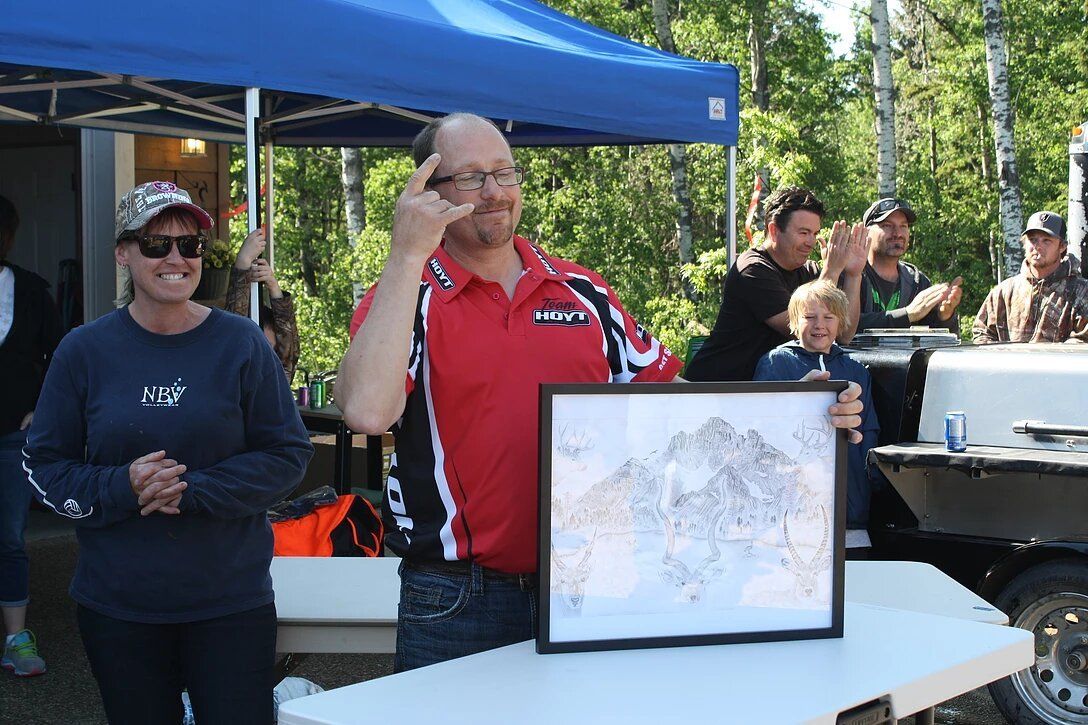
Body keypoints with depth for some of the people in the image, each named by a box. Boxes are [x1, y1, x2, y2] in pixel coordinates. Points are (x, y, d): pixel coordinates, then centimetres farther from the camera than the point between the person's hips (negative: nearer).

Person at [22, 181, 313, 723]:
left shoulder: (240, 343, -2)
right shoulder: (85, 351, 1)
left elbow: (288, 454, -3)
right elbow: (44, 466, 3)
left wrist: (194, 490, -16)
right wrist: (121, 488, -16)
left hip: (231, 602, -1)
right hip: (116, 607, 1)